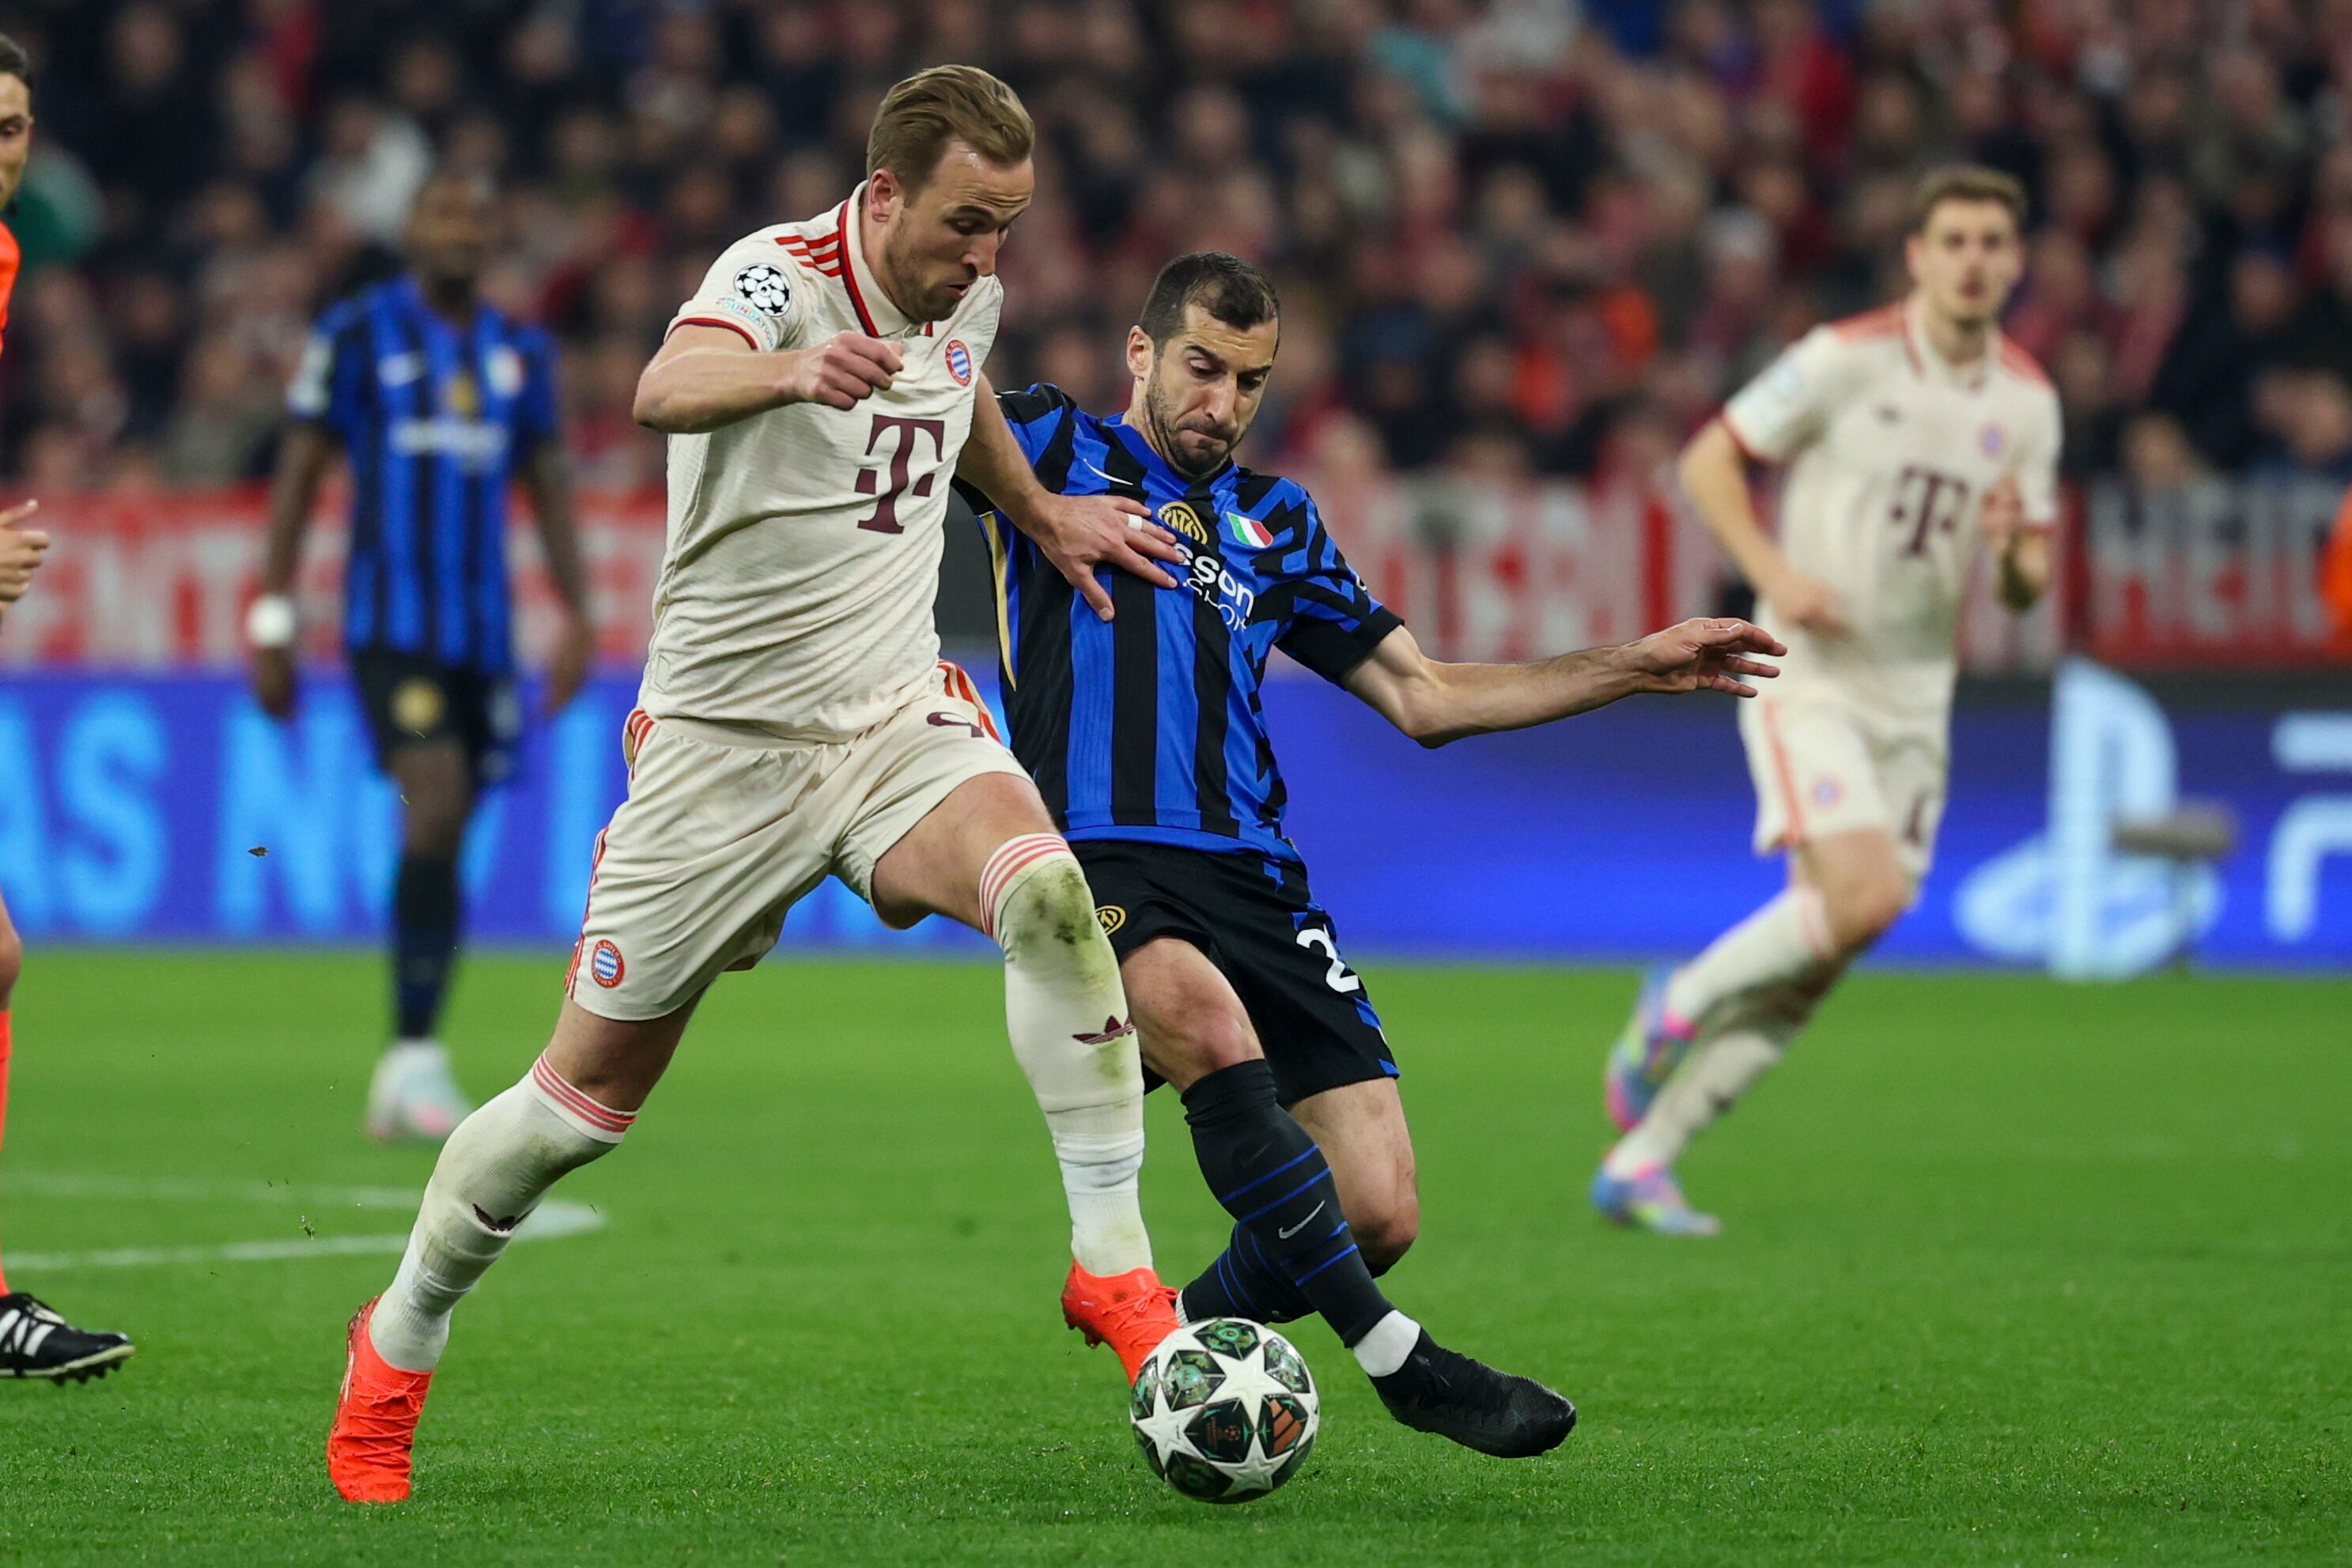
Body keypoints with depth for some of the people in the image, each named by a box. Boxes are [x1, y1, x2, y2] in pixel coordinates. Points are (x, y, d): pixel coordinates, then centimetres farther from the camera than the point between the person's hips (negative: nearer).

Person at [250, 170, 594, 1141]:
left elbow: (548, 485, 16)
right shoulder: (357, 334, 0)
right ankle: (414, 1053, -15)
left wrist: (576, 615, 6)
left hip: (483, 632, 5)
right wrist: (272, 622, -3)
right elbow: (298, 475, 1)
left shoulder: (521, 352, 12)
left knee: (443, 843, 5)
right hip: (390, 622, -5)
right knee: (434, 809, -20)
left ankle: (408, 1067, 13)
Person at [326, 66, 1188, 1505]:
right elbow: (668, 391, -43)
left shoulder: (967, 299, 3)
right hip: (724, 739, -4)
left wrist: (1045, 512, 28)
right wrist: (788, 372, -63)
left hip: (900, 722, 4)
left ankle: (1115, 1264, -22)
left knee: (1048, 891, -29)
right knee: (586, 1099, 2)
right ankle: (399, 1347, 26)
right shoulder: (780, 275, -18)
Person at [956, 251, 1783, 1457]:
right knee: (1212, 1029, -38)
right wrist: (1043, 511, -18)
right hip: (1099, 861, -5)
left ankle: (1186, 1336, 20)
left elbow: (1422, 697, 28)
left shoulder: (1276, 523, 26)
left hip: (1255, 881, 5)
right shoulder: (1061, 447, 12)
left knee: (1377, 1215, -10)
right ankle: (1398, 1360, -32)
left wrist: (1634, 669, 24)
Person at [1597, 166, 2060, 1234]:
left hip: (1915, 696, 5)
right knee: (1865, 897, -25)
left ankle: (1638, 1162, 11)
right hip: (1810, 672, -5)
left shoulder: (2029, 403, 5)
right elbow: (1707, 460, -3)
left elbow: (2028, 587, 11)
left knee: (1818, 966, 2)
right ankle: (1679, 1005, 2)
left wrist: (2013, 552, -13)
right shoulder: (1846, 360, -10)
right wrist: (1773, 572, -17)